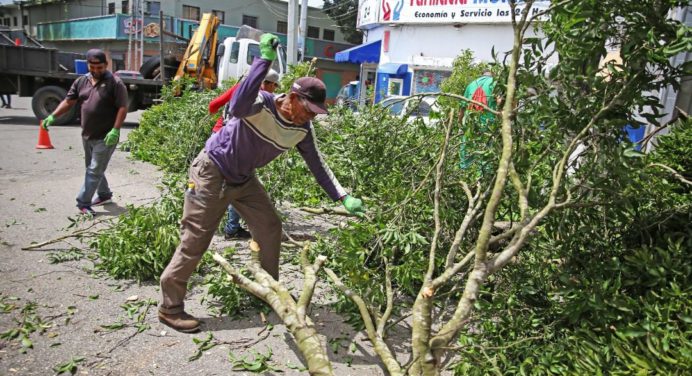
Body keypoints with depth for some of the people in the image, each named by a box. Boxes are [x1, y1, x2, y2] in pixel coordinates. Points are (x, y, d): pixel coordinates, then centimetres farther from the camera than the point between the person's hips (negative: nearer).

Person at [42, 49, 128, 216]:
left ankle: (83, 203, 1)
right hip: (87, 135, 7)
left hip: (105, 137, -7)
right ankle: (104, 194, 36)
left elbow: (122, 108, -15)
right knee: (92, 168, 19)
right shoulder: (81, 81, 9)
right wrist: (52, 116, -4)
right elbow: (68, 101, 9)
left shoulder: (115, 83, -10)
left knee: (94, 171, -4)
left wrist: (115, 130, -23)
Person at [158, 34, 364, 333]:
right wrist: (264, 60, -53)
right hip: (212, 172, -7)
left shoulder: (302, 130, -8)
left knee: (270, 228, 7)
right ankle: (170, 307, 9)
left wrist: (344, 198, -5)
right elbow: (237, 107, -51)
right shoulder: (261, 104, -27)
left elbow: (317, 166, 0)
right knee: (195, 241, -4)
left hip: (243, 178, 7)